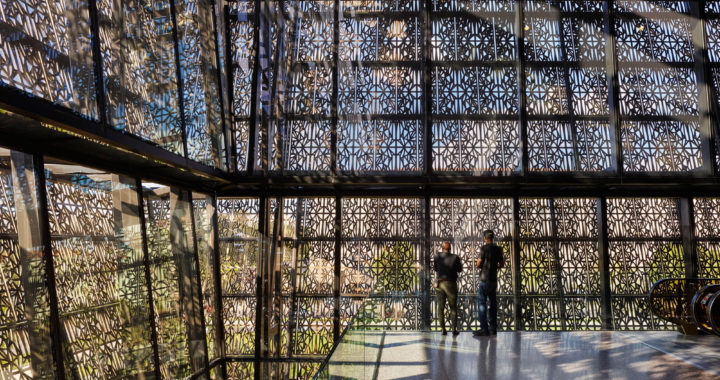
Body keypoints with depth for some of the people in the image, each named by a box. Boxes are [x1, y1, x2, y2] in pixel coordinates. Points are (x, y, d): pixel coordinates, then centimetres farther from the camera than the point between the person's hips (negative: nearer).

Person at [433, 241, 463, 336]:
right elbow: (459, 270, 8)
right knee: (453, 307, 10)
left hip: (439, 284, 1)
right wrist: (460, 263, 27)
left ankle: (443, 329, 5)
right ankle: (454, 329, 4)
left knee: (441, 307, 8)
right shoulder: (455, 257, -6)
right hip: (451, 284, -1)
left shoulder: (437, 256, -2)